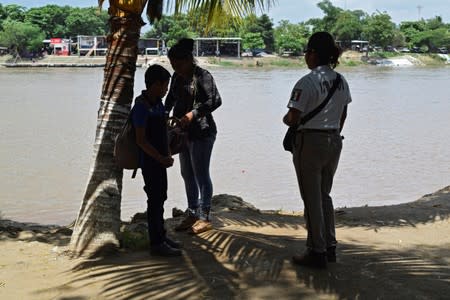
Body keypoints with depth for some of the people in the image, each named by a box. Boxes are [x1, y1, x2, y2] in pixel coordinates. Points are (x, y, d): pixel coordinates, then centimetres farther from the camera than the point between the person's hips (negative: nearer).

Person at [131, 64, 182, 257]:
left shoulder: (158, 103, 8)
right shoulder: (141, 107, -19)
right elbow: (141, 140, -22)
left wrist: (167, 155, 8)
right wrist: (161, 158, -21)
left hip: (159, 160, 9)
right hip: (149, 161, -9)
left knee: (160, 198, 17)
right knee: (155, 200, -3)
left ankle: (161, 236, 29)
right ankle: (156, 243, 5)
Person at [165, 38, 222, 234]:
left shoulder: (202, 76, -14)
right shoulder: (177, 77, 10)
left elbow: (215, 100, -21)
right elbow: (171, 97, 22)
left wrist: (193, 113, -26)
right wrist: (165, 113, 5)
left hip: (201, 132, -9)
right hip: (184, 132, 9)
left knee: (201, 175, -3)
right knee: (187, 174, 14)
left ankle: (204, 218, 6)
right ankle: (192, 214, 25)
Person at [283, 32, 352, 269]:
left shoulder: (307, 82, -17)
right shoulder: (341, 81, 5)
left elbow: (293, 119, -19)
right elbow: (343, 114, 13)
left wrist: (285, 119, 3)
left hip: (310, 142, -7)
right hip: (334, 142, 7)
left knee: (312, 199, 3)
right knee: (324, 195, 19)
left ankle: (317, 252, 9)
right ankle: (330, 247, 25)